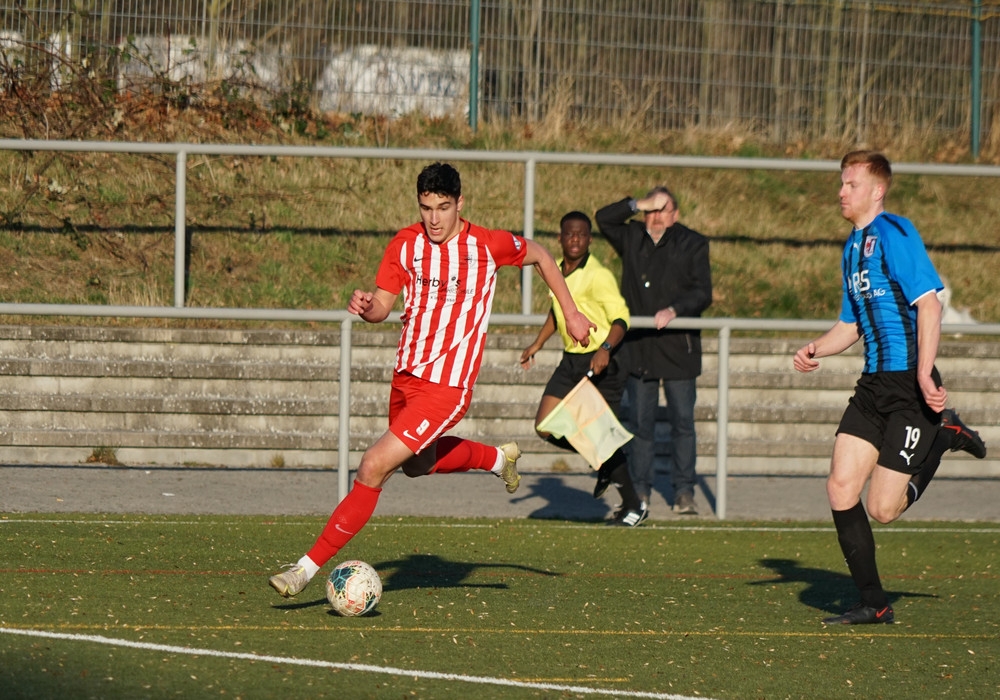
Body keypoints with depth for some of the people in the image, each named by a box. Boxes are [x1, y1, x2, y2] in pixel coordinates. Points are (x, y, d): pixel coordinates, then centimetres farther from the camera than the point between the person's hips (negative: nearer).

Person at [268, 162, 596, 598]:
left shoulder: (488, 246, -10)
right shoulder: (405, 244, -1)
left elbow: (541, 256, 9)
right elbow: (382, 306, 2)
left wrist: (571, 313, 14)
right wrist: (365, 307, -23)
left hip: (447, 387, -6)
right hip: (406, 376, 6)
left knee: (373, 468, -16)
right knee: (417, 463, 28)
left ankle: (309, 566, -11)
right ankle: (498, 459, 52)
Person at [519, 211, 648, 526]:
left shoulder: (598, 275, -16)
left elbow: (620, 318, -21)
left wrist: (606, 349, -37)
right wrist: (537, 344, 27)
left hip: (600, 363, -8)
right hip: (571, 360, 8)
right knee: (545, 427, -2)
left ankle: (633, 506, 11)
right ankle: (605, 467, 20)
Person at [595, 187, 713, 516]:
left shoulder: (692, 244, 1)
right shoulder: (632, 238, 10)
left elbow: (702, 293, -4)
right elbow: (604, 219, 8)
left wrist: (674, 310, -21)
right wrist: (638, 204, -3)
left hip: (678, 349, -3)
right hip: (638, 349, 3)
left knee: (682, 421, -2)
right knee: (639, 422, 4)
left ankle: (684, 492, 3)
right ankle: (639, 490, 11)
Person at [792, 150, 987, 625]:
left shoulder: (896, 234, -11)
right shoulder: (853, 247, 17)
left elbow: (929, 303, -18)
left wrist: (924, 373, -26)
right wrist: (815, 350, 5)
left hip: (911, 388, -8)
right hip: (873, 385, 8)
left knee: (883, 509, -9)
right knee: (840, 489, -3)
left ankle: (943, 436, 16)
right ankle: (873, 604, 7)